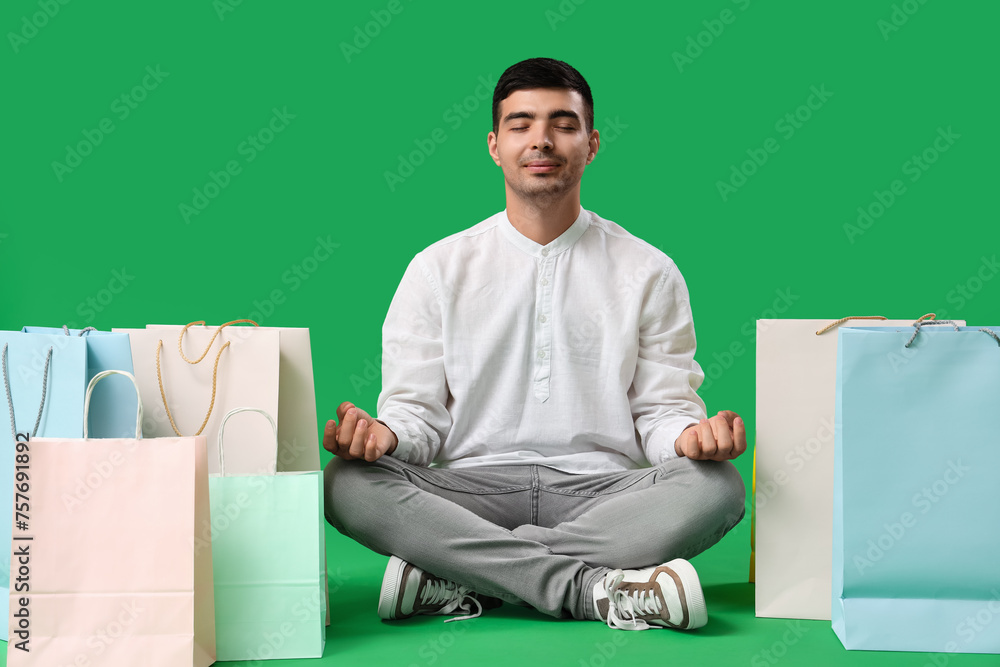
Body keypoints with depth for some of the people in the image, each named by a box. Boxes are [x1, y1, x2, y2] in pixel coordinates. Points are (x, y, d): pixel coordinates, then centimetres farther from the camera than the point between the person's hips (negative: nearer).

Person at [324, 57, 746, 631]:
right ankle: (599, 589, -30)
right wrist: (385, 434, -17)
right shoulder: (438, 270, 11)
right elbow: (419, 411, 7)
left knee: (716, 485, -30)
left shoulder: (649, 273, 11)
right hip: (472, 490, 0)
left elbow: (661, 410, 8)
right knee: (347, 483, -29)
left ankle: (461, 579, -28)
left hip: (602, 492, 0)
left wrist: (690, 434, -16)